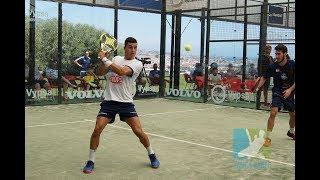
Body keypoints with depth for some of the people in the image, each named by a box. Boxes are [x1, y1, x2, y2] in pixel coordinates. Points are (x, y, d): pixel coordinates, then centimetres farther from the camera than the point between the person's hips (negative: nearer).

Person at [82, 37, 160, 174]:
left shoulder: (137, 64, -5)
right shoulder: (116, 58, 12)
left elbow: (122, 72, -23)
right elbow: (100, 73, 10)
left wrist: (105, 59, -19)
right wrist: (103, 57, -5)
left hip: (126, 102, -3)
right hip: (109, 101, 3)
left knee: (138, 131, -8)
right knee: (97, 129, -11)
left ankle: (152, 155, 19)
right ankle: (90, 161, 5)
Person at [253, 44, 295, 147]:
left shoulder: (292, 65, -12)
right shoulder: (273, 67, -11)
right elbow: (264, 78, 2)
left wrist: (290, 90, -20)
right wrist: (258, 87, -11)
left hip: (289, 93, 2)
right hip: (277, 93, -2)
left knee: (293, 115, 15)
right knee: (273, 112, -21)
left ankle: (291, 132, 46)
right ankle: (268, 137, -13)